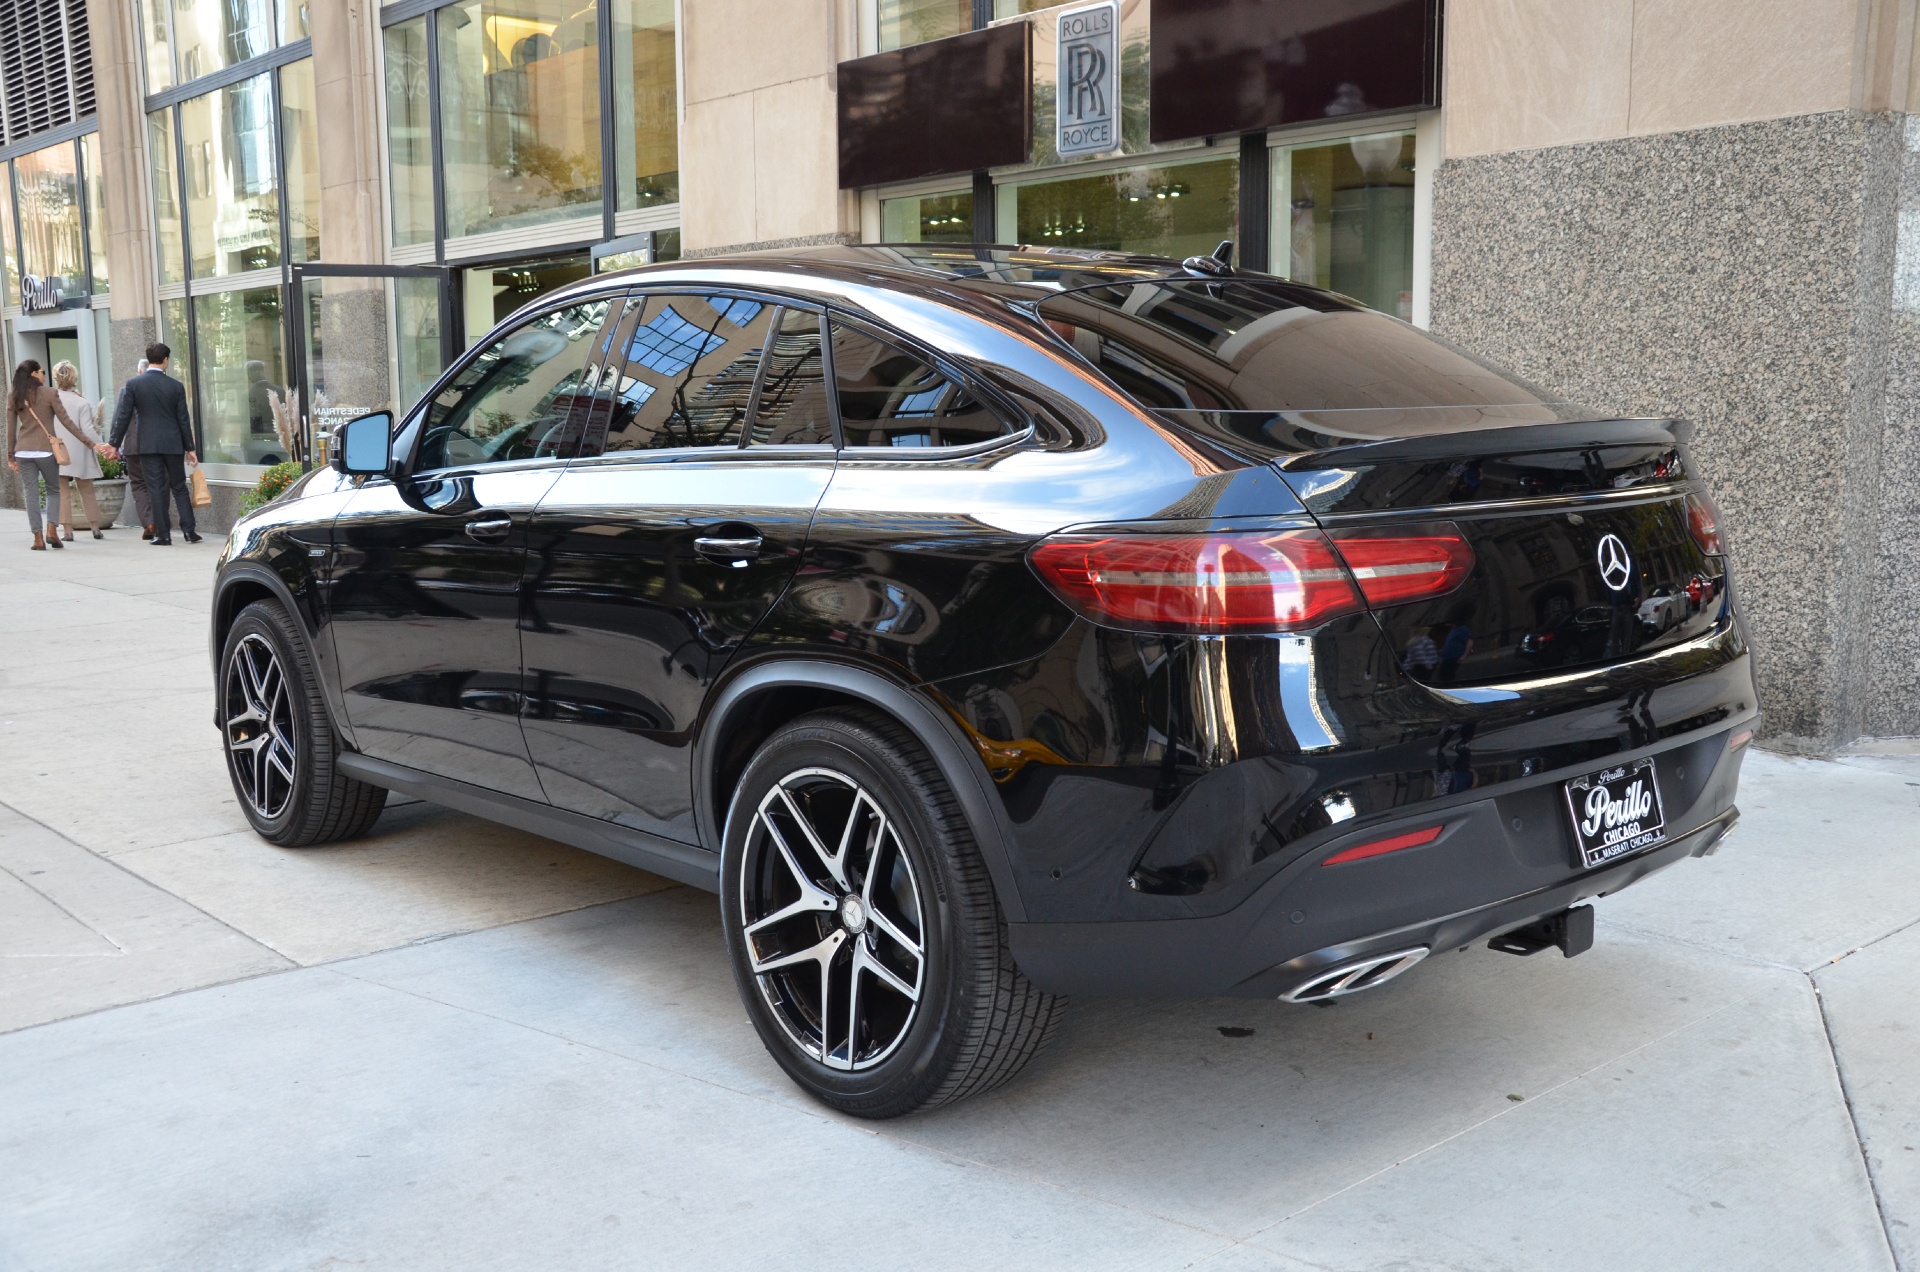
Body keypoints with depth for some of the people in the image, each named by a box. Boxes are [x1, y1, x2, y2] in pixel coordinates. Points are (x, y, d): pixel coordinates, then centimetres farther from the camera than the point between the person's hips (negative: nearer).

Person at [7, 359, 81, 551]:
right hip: (46, 449, -3)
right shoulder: (49, 394, -4)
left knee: (31, 493, 5)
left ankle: (38, 538, 2)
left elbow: (10, 428, 7)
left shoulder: (13, 396, 5)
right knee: (53, 490, 13)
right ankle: (52, 529, -3)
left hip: (23, 451, 3)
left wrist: (11, 455, 14)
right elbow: (66, 421, -3)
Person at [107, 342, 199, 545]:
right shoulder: (176, 386, -2)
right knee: (179, 487, 9)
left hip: (148, 444, 0)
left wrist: (114, 443, 6)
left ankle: (163, 534, 2)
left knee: (156, 490, 2)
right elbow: (183, 420, 2)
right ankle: (189, 530, 3)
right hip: (173, 444, 1)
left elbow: (123, 416, -2)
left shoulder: (133, 384, -3)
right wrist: (189, 448, 9)